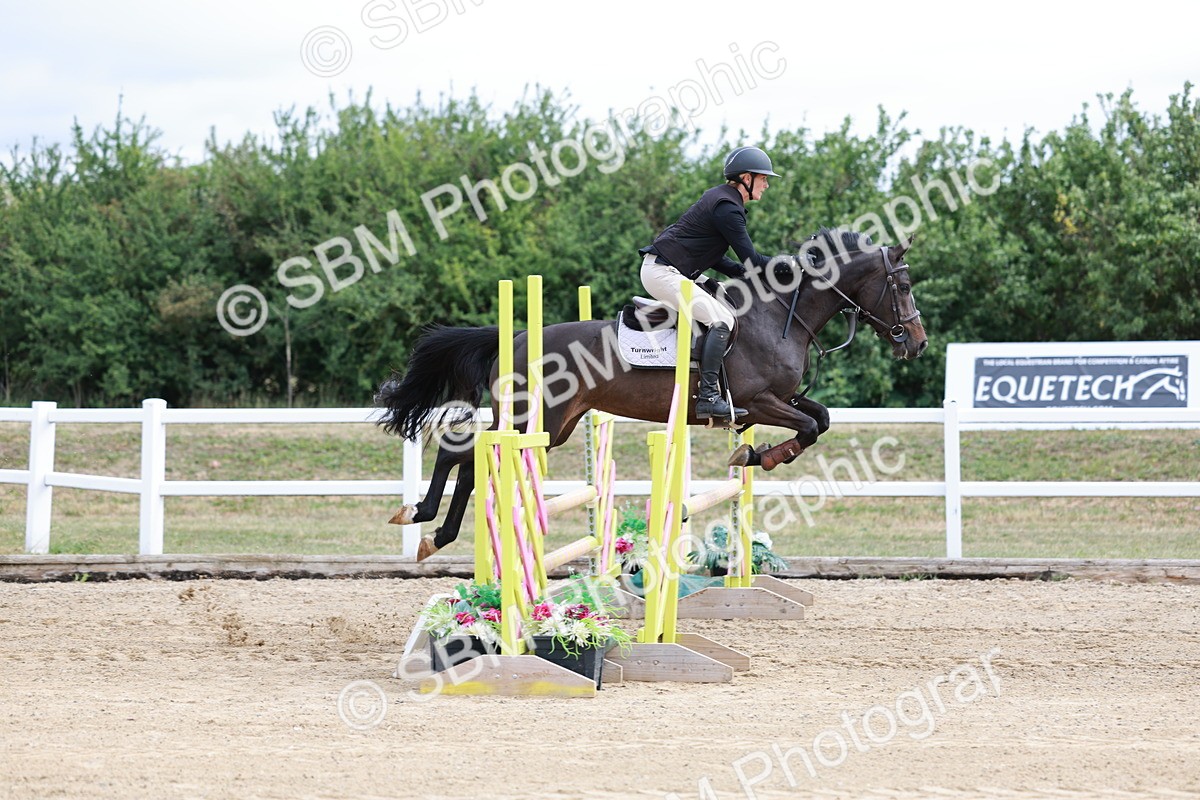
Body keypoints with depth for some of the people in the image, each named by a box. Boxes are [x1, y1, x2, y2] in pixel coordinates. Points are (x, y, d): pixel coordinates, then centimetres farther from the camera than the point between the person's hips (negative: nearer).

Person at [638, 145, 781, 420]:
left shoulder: (720, 199, 17)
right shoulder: (727, 207, -15)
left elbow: (711, 255, 20)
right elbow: (751, 259, -16)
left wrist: (746, 273, 8)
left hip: (662, 270, 11)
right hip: (662, 272, -11)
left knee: (722, 312, 17)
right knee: (722, 320, -19)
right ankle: (708, 397, -26)